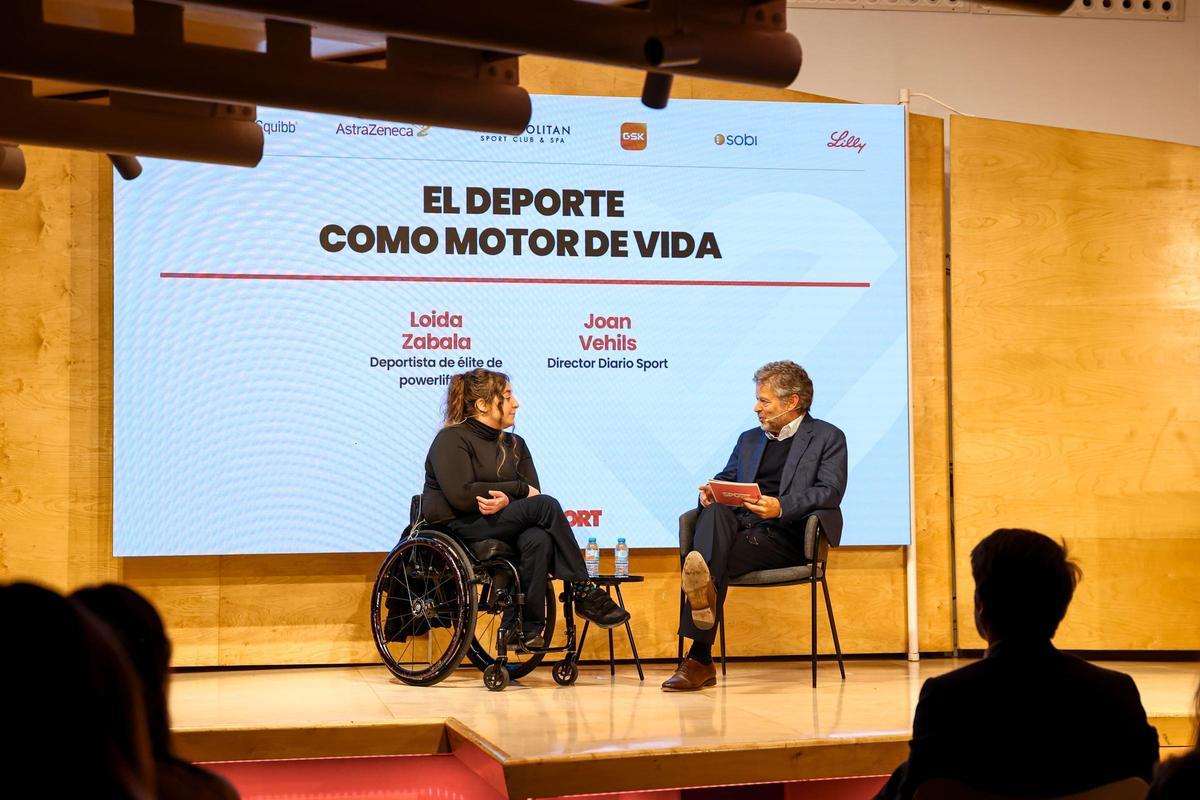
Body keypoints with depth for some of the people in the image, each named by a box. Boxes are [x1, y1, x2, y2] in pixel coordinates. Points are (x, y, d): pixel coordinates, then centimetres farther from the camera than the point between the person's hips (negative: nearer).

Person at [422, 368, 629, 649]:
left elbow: (533, 492, 6)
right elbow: (462, 496, -17)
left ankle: (527, 626, -27)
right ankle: (584, 592, -21)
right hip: (458, 529, -6)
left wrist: (507, 499, -18)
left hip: (499, 524, 6)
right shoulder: (451, 440, -3)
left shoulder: (514, 444, 18)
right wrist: (519, 489, -11)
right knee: (545, 505, -26)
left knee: (538, 540, -32)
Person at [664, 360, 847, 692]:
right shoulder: (749, 440, 31)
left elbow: (829, 491, -4)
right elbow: (726, 479, 25)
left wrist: (781, 507, -22)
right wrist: (711, 492, -2)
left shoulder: (827, 438, 11)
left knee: (724, 559, -33)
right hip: (740, 526, 5)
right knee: (715, 513, -33)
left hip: (787, 534, -5)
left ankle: (700, 658, -47)